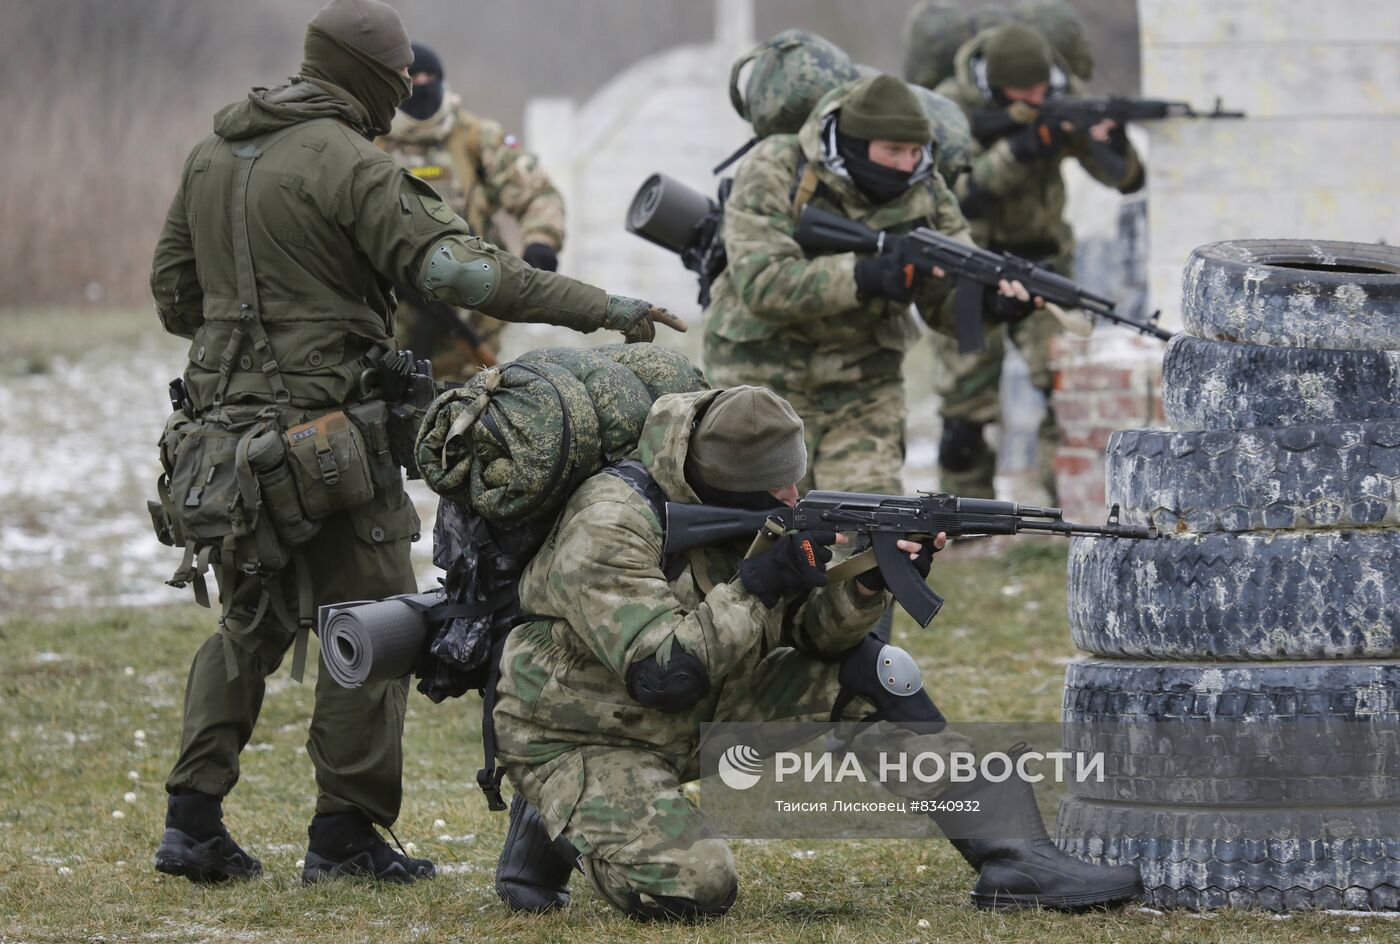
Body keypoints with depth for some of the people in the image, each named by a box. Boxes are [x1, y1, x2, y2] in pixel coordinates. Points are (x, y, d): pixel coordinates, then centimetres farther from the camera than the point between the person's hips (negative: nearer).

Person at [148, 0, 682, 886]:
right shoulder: (346, 163, -14)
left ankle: (193, 820, 12)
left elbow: (175, 295, 17)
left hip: (225, 419, 7)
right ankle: (346, 832, 3)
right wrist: (602, 307, -23)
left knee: (250, 623, 19)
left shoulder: (212, 155, 10)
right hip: (327, 436, -7)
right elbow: (458, 266, -24)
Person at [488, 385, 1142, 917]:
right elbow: (663, 674, -34)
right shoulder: (607, 529, -28)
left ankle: (1013, 858, -6)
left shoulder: (747, 507, -4)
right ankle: (556, 826, 0)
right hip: (579, 741, -8)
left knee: (867, 672, -7)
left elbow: (808, 632, -1)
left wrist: (866, 585, -22)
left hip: (697, 714, 8)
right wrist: (762, 582, -31)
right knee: (694, 888, -31)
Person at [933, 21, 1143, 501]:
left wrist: (1111, 138, -35)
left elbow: (1126, 178, -13)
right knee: (967, 411, 1)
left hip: (1042, 261, 2)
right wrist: (1018, 150, -41)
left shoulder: (1062, 97, -9)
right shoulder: (954, 107, -18)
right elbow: (963, 195, -30)